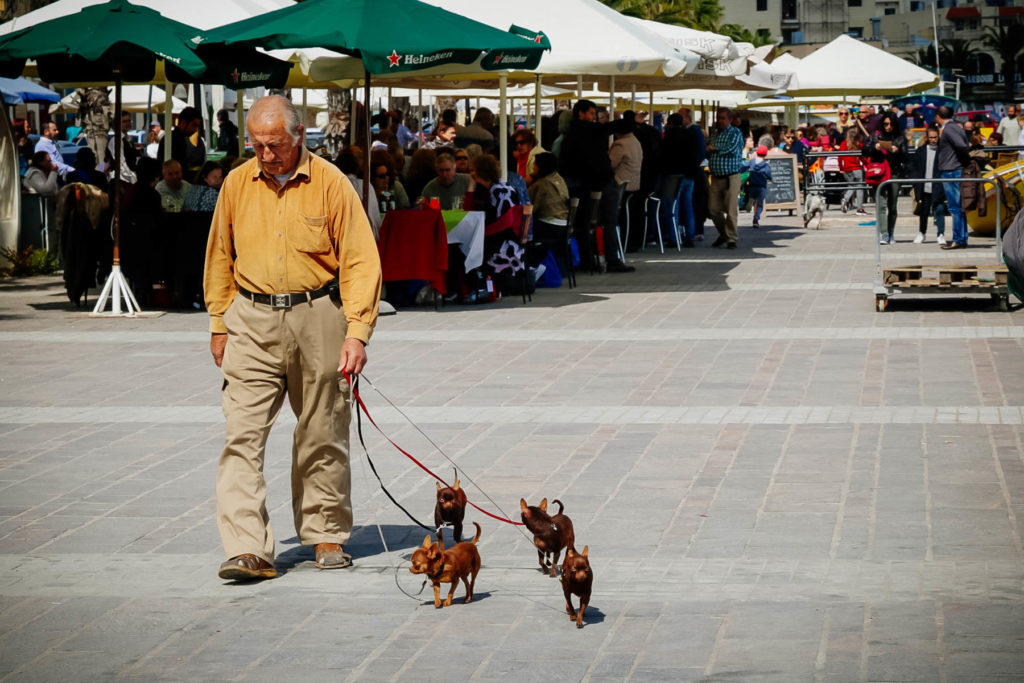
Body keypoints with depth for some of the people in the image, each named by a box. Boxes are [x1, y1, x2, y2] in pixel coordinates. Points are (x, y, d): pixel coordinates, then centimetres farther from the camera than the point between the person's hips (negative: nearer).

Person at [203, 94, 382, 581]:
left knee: (322, 436, 8)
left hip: (316, 317, -2)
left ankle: (327, 535, 24)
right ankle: (248, 550, -12)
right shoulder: (237, 184, 4)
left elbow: (361, 262, -6)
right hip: (253, 322, 2)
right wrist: (219, 324, 10)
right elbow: (220, 257, 15)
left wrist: (356, 333, -13)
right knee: (242, 436, -9)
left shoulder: (330, 184, -5)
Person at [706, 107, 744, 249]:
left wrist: (714, 149, -6)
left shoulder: (735, 133, -2)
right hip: (716, 177, 6)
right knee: (713, 208, 3)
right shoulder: (713, 133, 17)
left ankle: (731, 238, 0)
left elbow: (732, 149, -16)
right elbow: (707, 153, 17)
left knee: (731, 209, -8)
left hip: (731, 177, -6)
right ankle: (723, 235, 21)